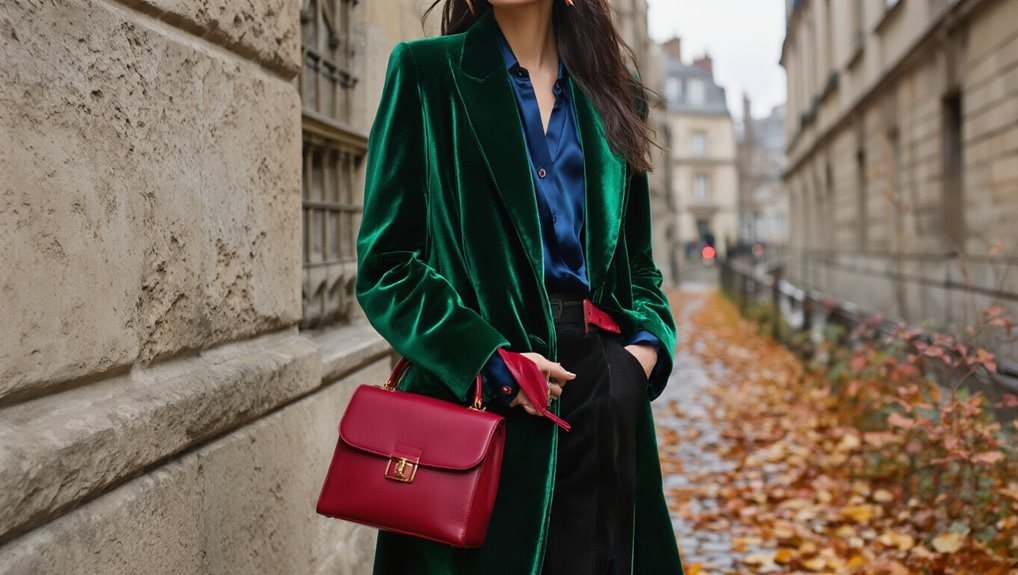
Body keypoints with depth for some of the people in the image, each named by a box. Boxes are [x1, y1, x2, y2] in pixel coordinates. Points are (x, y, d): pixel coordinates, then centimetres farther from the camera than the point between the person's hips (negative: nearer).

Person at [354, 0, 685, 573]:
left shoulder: (612, 93, 14)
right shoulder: (427, 71, 2)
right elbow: (385, 262, -3)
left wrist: (650, 341, -1)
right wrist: (488, 359, -16)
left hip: (607, 391, 4)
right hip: (478, 393, -3)